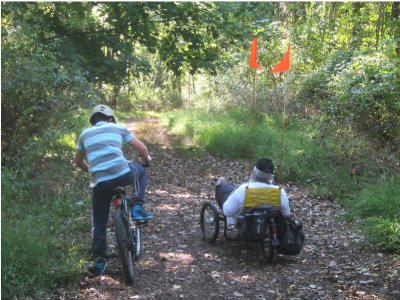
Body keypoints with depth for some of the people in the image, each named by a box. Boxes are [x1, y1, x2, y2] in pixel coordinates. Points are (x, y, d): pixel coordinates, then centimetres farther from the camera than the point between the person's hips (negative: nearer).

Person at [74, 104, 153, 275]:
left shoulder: (85, 134, 22)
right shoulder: (118, 128, 16)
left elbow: (78, 161, 32)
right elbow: (142, 148, 15)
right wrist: (147, 160, 36)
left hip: (100, 182, 2)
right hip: (123, 174, -2)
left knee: (99, 223, 17)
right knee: (141, 171, 32)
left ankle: (99, 259, 12)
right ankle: (137, 208, 19)